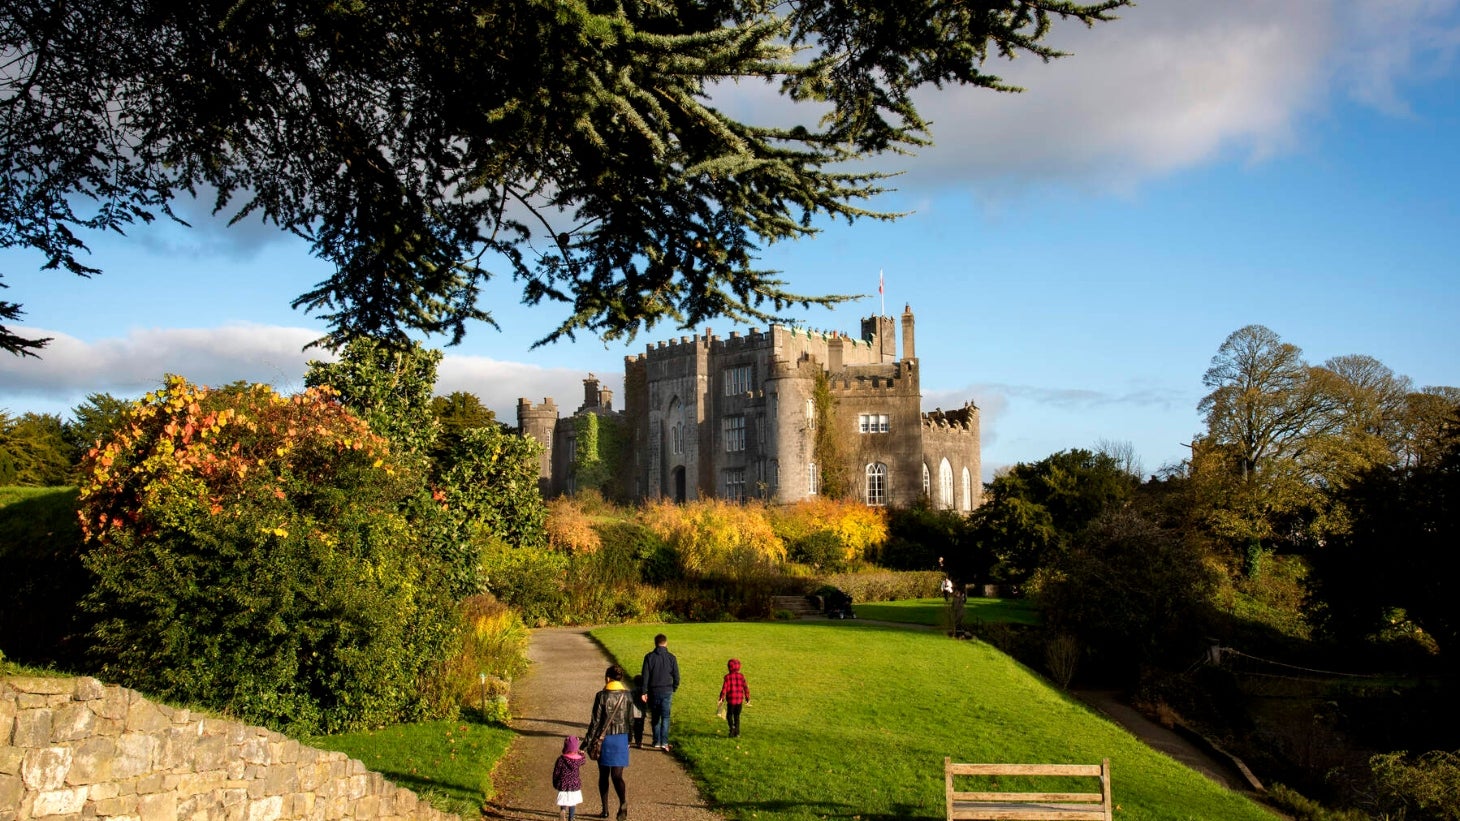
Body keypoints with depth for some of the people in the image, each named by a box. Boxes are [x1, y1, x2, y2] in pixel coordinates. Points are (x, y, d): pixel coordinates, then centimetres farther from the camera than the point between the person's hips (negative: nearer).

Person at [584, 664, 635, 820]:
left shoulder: (602, 696, -10)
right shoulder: (627, 696, 0)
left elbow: (595, 721, -9)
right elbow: (631, 721, 5)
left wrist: (588, 741, -2)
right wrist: (628, 740, 18)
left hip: (604, 738, -2)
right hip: (622, 739, 2)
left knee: (603, 775, 14)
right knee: (617, 775, 3)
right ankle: (623, 802, -23)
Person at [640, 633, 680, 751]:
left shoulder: (649, 657, -3)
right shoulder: (671, 657, -2)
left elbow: (645, 676, -4)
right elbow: (676, 676, 0)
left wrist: (644, 692, 0)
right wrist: (673, 689, 16)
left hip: (653, 691, 0)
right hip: (667, 691, 0)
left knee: (655, 718, 12)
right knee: (665, 717, 2)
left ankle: (656, 742, 16)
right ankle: (664, 742, -10)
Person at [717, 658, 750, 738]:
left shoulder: (728, 677, -7)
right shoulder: (741, 676, 1)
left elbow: (724, 687, -9)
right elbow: (745, 687, 1)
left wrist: (721, 698, -2)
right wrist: (747, 698, 11)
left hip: (731, 700, -3)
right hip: (739, 700, 3)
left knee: (729, 715, 10)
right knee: (737, 716, 13)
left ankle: (732, 726, -17)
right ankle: (737, 733, 11)